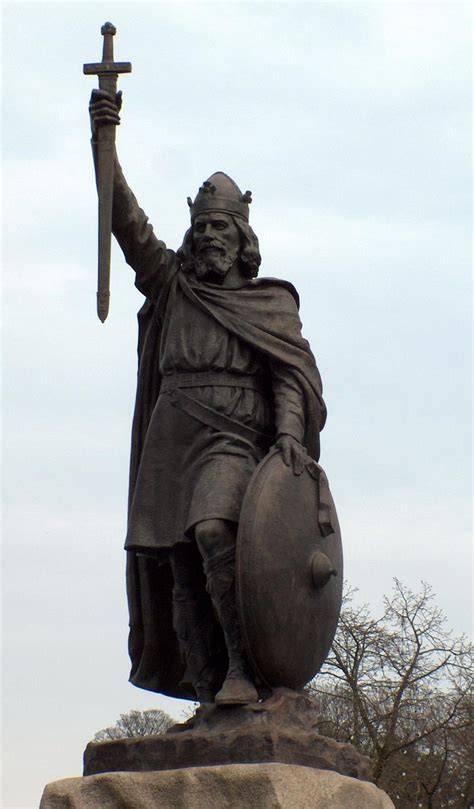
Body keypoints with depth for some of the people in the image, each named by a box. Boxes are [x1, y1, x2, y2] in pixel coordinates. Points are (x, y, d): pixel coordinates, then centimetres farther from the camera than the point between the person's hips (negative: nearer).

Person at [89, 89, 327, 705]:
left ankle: (243, 668, -29)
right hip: (171, 439, 4)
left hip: (234, 435, -4)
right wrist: (104, 142, -2)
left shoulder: (272, 302, 15)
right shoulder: (173, 288, 21)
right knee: (180, 572, -4)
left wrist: (289, 430, -16)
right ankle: (206, 695, -6)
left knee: (213, 531, -29)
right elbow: (129, 224, 10)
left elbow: (291, 374, 4)